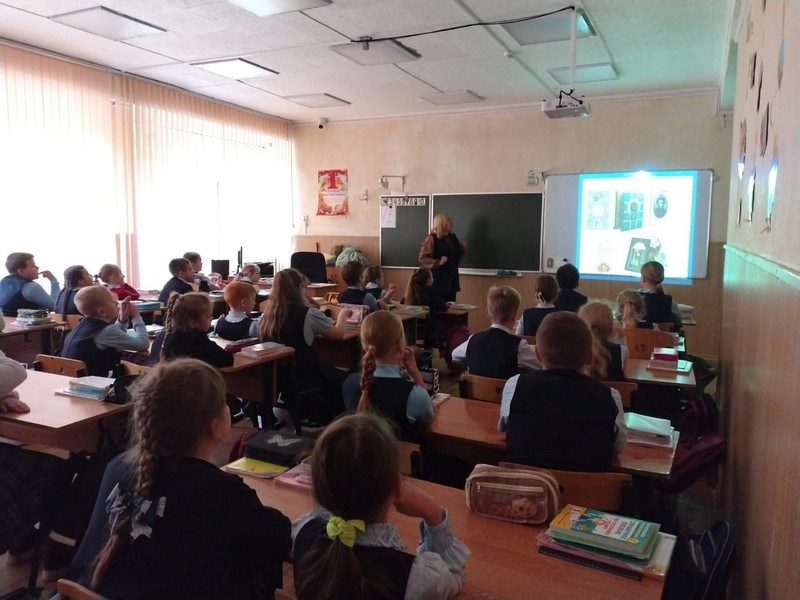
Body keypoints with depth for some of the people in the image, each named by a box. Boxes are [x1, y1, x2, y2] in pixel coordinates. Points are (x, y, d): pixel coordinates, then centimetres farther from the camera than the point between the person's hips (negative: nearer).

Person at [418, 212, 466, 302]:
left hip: (452, 279, 7)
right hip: (439, 280, -7)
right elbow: (422, 259, -13)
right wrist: (438, 262, -23)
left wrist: (463, 247, 7)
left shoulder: (452, 237, 13)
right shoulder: (431, 238, -8)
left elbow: (459, 252, 28)